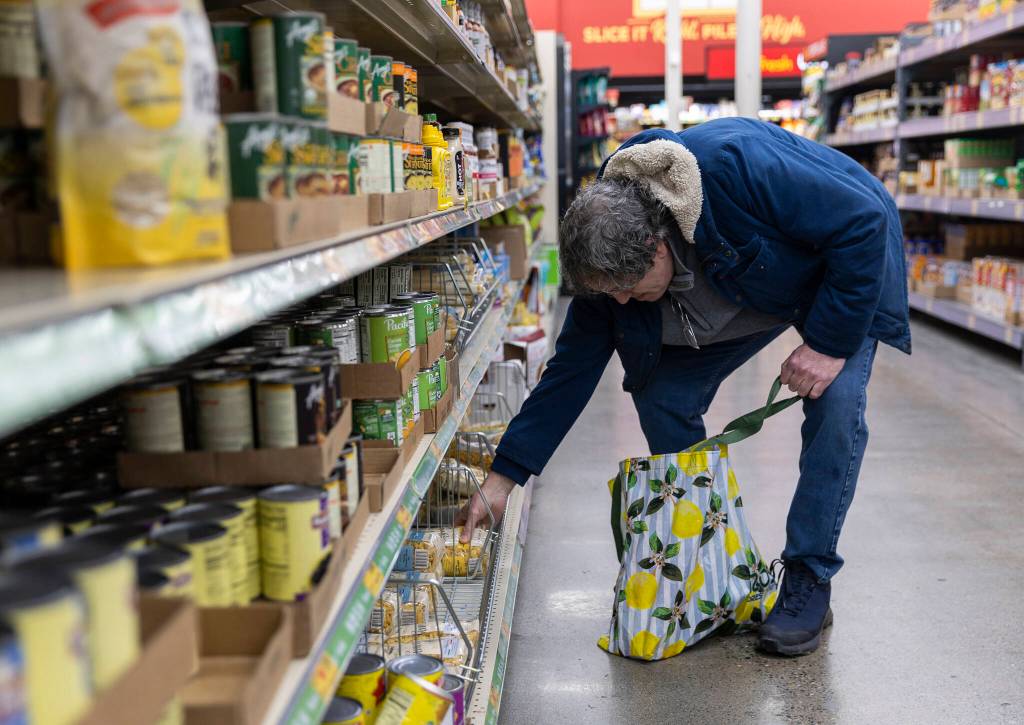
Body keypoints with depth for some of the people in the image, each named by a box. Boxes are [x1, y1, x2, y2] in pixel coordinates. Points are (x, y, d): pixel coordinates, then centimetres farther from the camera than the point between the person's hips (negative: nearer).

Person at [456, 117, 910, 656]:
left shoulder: (738, 167, -42)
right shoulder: (608, 245, -23)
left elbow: (865, 223, -31)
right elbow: (573, 367, -17)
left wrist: (830, 343, -32)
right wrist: (503, 476, -19)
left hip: (850, 263, -4)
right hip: (746, 290, 5)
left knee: (835, 402, -24)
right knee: (662, 397, -8)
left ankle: (808, 583, -7)